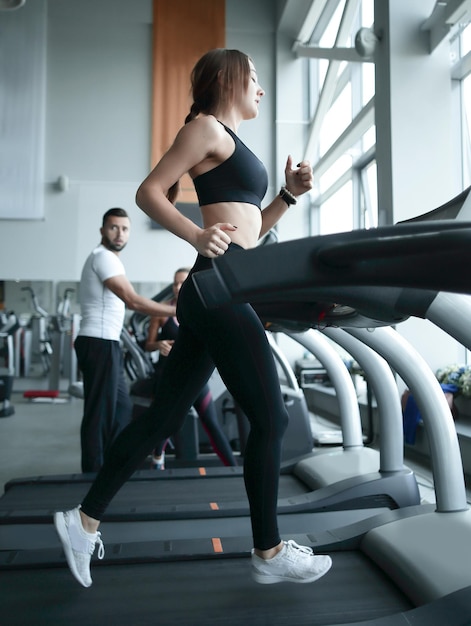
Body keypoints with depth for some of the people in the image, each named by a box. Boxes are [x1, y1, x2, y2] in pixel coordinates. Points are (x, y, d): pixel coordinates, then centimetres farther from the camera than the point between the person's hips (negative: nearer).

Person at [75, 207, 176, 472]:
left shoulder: (108, 259, 21)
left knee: (122, 407, 15)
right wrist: (176, 310, -18)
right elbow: (133, 301, -22)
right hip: (99, 344, -11)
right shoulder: (104, 257, -12)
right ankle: (94, 474, 5)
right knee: (100, 413, -5)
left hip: (106, 344, 11)